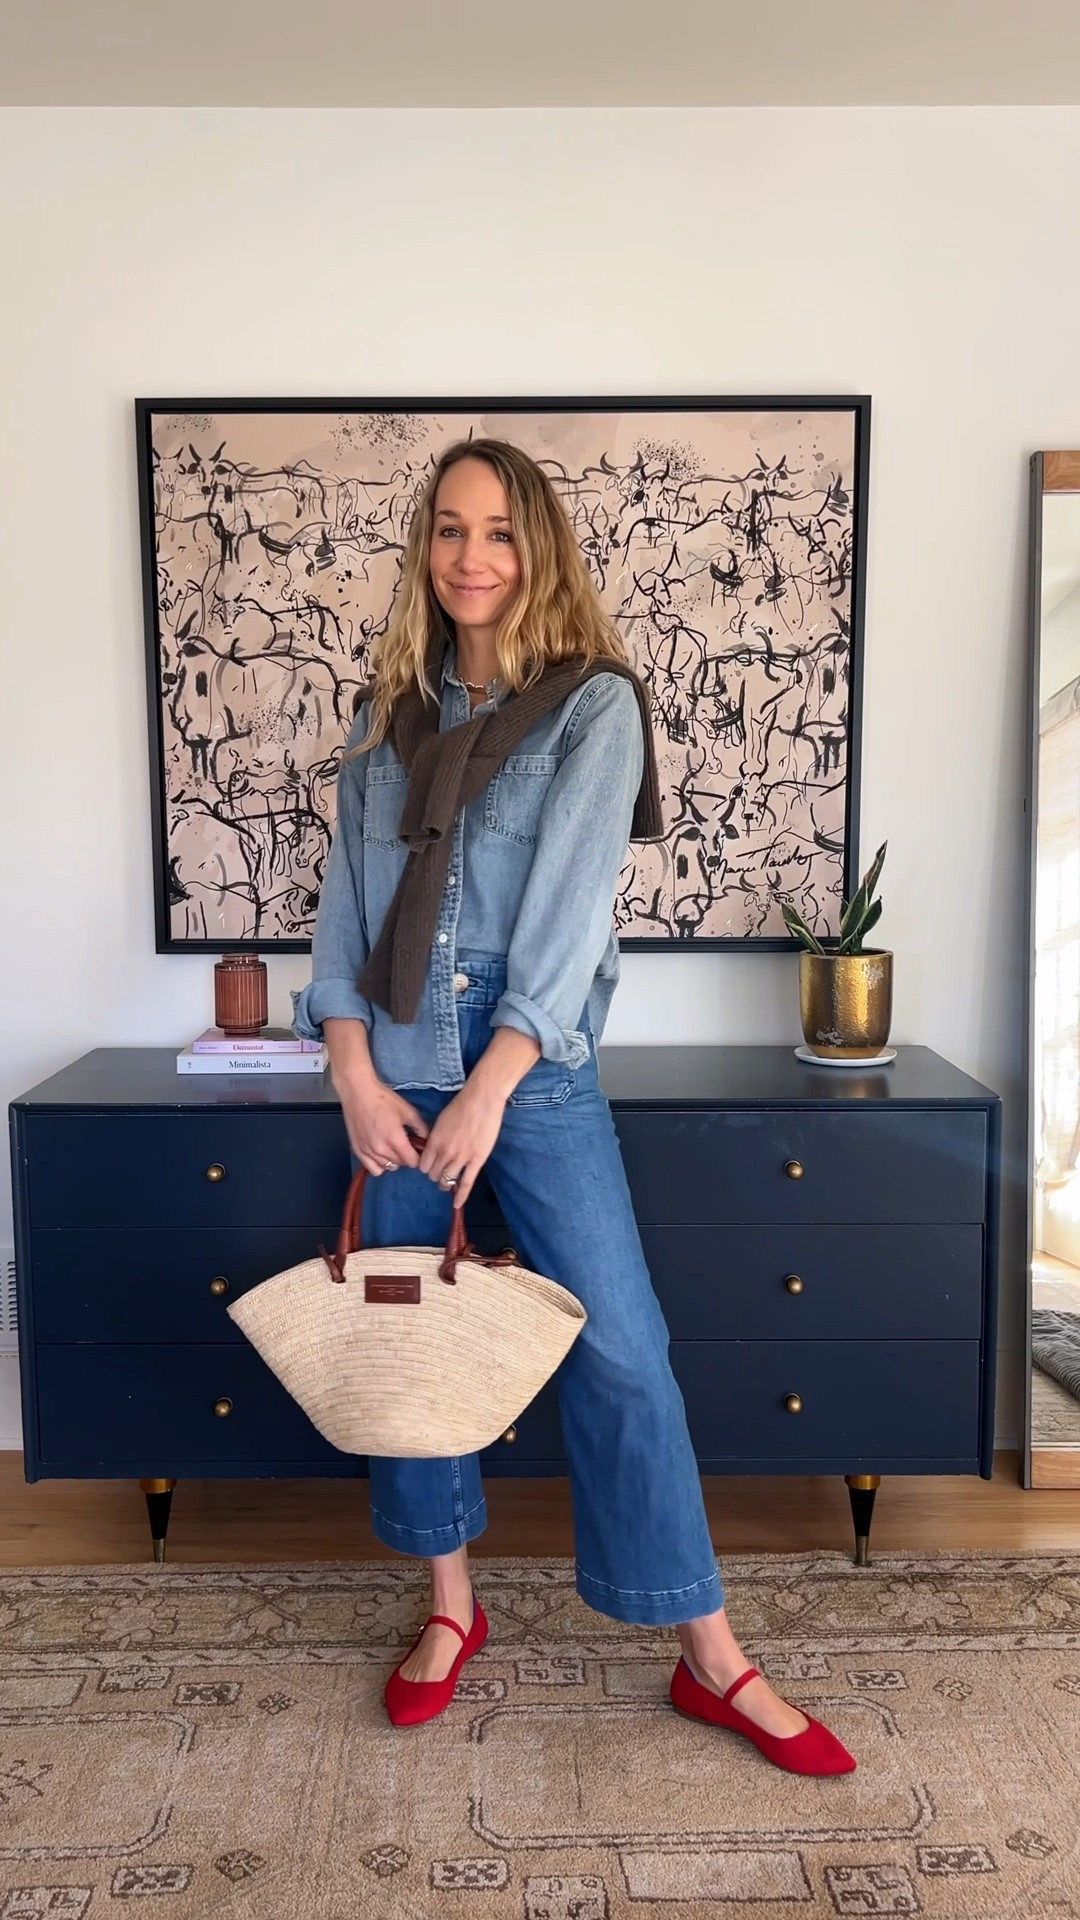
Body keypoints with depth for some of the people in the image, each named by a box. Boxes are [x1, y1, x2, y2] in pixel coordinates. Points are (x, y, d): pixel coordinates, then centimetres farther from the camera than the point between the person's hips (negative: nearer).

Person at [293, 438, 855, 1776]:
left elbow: (569, 903, -12)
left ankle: (713, 1662, 13)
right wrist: (355, 1074, -7)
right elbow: (346, 894, 5)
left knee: (619, 1349, -2)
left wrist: (486, 1092, -17)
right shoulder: (388, 712, 10)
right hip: (393, 1065, 5)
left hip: (534, 1065, -4)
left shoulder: (594, 702, -3)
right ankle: (451, 1608, 32)